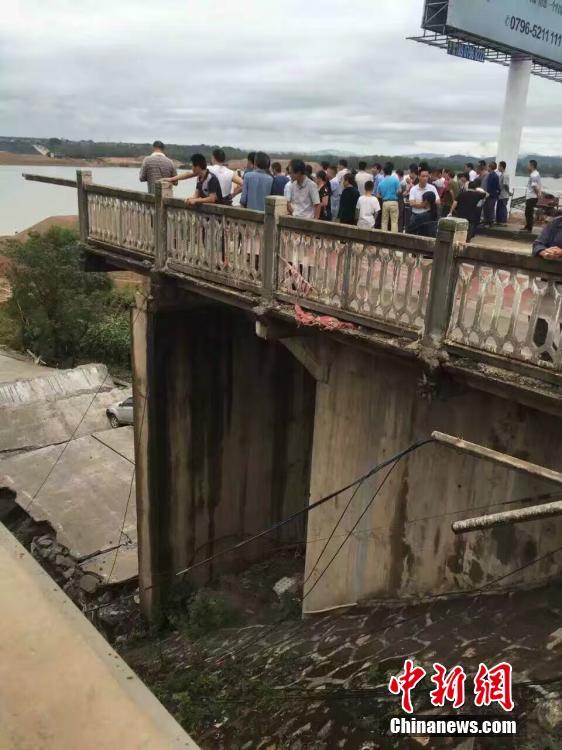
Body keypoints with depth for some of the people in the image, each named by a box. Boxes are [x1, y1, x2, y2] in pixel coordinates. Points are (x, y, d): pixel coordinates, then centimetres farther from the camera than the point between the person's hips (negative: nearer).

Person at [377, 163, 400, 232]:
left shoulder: (381, 182, 4)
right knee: (394, 221, -2)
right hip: (393, 202, -3)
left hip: (385, 202, 3)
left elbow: (378, 195, 7)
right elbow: (399, 191, -7)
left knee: (384, 221, 10)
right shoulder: (395, 179, -5)